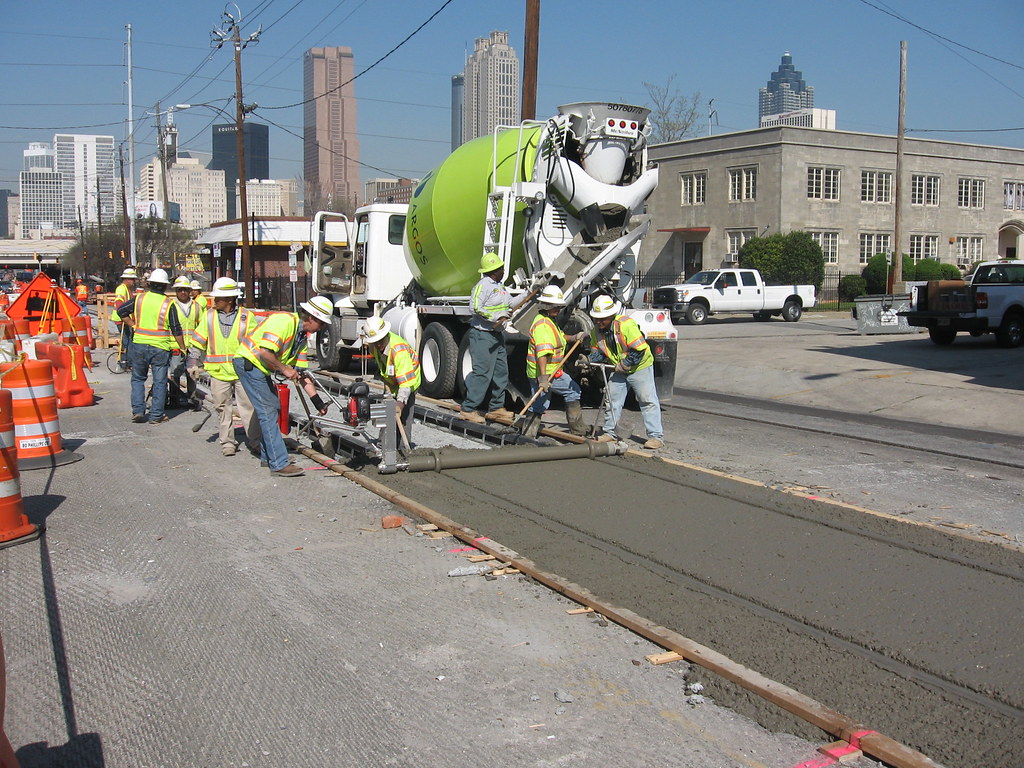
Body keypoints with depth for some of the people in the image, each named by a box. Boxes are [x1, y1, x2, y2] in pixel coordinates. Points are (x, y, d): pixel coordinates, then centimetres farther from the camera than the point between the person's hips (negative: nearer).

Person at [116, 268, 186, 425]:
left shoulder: (140, 299, 2)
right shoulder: (169, 304, -5)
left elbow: (121, 311, 9)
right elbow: (176, 330, -3)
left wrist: (133, 325, 16)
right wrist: (182, 348, 6)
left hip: (140, 344, 2)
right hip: (160, 347, -2)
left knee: (138, 378, 17)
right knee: (159, 382, 6)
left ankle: (138, 411, 9)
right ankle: (156, 415, 8)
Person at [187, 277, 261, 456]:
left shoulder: (247, 317, 2)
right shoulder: (208, 316, 8)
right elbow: (197, 341, 13)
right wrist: (193, 362, 5)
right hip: (218, 372, 2)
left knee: (249, 406, -3)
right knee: (222, 408, 5)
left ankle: (255, 441, 5)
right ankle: (227, 442, 14)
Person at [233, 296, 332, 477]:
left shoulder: (302, 336, 10)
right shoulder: (285, 321, -21)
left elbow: (302, 373, 11)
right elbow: (265, 352, -30)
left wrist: (318, 402, 7)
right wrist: (284, 369, -16)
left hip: (261, 368, 10)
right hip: (248, 362, -10)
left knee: (274, 408, 15)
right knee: (268, 412, -12)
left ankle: (267, 456, 28)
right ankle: (279, 464, -12)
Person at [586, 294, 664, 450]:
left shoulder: (626, 325, -28)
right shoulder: (596, 330, -6)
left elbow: (639, 350, -26)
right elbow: (597, 351, 4)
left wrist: (624, 364, -22)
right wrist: (589, 361, -17)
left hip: (640, 367, -6)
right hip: (618, 369, 7)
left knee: (648, 400, -5)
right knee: (612, 399, 8)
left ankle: (656, 436, -4)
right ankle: (610, 433, 20)